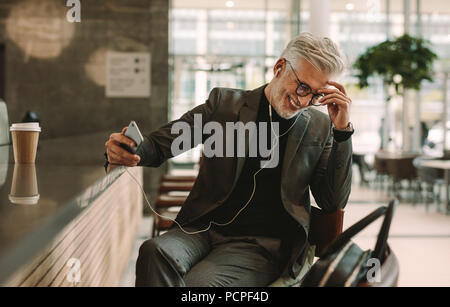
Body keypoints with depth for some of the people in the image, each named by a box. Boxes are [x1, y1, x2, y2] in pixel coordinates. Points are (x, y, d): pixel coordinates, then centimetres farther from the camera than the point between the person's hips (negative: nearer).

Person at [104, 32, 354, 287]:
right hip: (204, 228, 2)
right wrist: (126, 151, -16)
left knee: (199, 281, -32)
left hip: (260, 246, -1)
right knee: (156, 252, -32)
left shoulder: (319, 127, 8)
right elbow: (162, 142, 8)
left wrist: (342, 131, -5)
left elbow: (334, 203, 3)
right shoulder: (225, 102, 8)